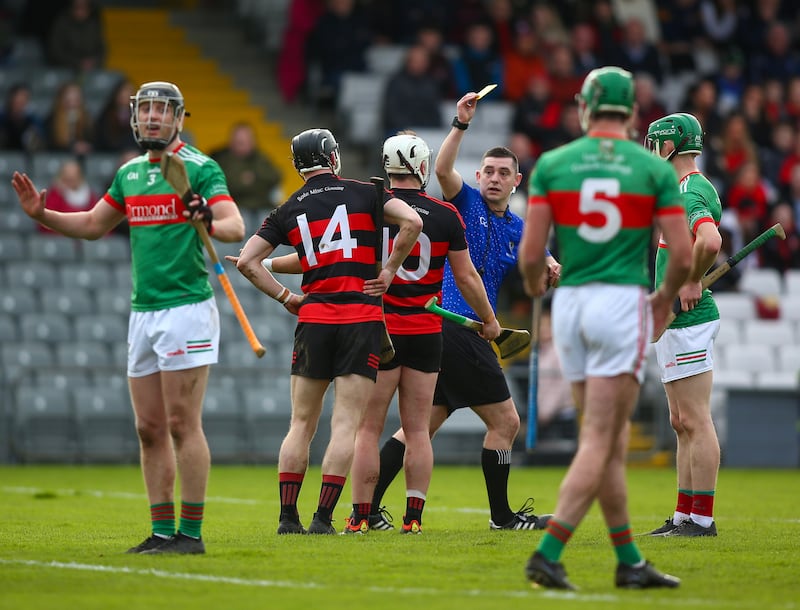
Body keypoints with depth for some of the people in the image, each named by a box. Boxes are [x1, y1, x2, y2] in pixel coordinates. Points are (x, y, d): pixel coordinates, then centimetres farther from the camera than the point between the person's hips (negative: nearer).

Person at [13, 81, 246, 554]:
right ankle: (163, 531, 11)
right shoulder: (130, 174, 15)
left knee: (183, 425, -8)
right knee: (149, 429, 6)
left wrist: (207, 223, -39)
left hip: (186, 307, -7)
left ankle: (192, 533, -5)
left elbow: (236, 227, -17)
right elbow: (93, 225, 27)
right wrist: (41, 213, 12)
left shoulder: (200, 168, -6)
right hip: (143, 311, 7)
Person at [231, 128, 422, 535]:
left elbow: (246, 261, 3)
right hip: (362, 318, -2)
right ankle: (323, 518, -10)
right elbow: (412, 222, -10)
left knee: (301, 424, 9)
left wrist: (284, 296, 11)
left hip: (313, 319, 2)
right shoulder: (364, 193, 3)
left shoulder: (287, 211, 8)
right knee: (346, 425, -3)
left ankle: (287, 516, 5)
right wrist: (389, 271, 0)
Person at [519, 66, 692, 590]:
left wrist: (535, 290, 20)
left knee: (613, 439, 13)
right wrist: (665, 297, 17)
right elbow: (683, 255, -2)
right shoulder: (655, 169, 0)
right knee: (600, 442, -4)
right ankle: (548, 554, -15)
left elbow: (531, 252, -2)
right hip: (623, 302, -4)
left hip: (570, 303, 4)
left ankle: (629, 562, 16)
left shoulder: (551, 165, 3)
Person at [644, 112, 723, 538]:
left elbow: (710, 240, -36)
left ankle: (702, 518, -8)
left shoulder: (690, 194, -16)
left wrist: (692, 282, -23)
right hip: (675, 323, 11)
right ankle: (684, 516, 17)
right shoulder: (685, 190, 17)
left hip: (687, 321, -11)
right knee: (683, 423, 13)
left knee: (695, 422, -9)